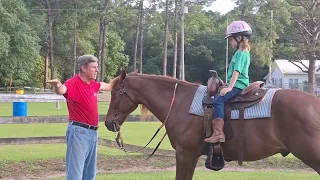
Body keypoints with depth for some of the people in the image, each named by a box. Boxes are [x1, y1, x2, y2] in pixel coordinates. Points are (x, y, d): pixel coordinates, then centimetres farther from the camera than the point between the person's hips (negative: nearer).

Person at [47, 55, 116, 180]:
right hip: (79, 131, -9)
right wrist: (57, 86, -59)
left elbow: (108, 86, 33)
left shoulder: (93, 84, 12)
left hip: (93, 132, 9)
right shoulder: (73, 83, -15)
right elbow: (62, 90, -38)